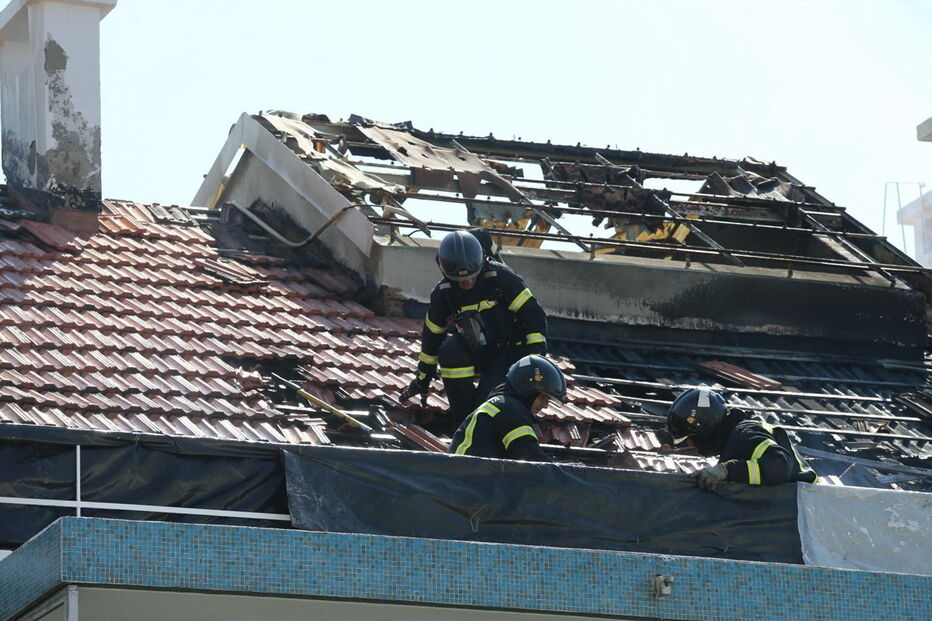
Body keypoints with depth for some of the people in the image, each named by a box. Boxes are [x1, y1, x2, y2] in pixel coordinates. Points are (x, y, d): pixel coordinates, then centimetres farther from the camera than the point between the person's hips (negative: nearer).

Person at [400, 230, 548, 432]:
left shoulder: (501, 277, -17)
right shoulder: (443, 293, -6)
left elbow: (533, 314, -13)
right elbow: (432, 334, 8)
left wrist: (537, 353, -21)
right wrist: (422, 378, 15)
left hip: (509, 351, -4)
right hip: (475, 353, 4)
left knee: (488, 401, -27)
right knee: (450, 350, -30)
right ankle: (463, 424, -20)